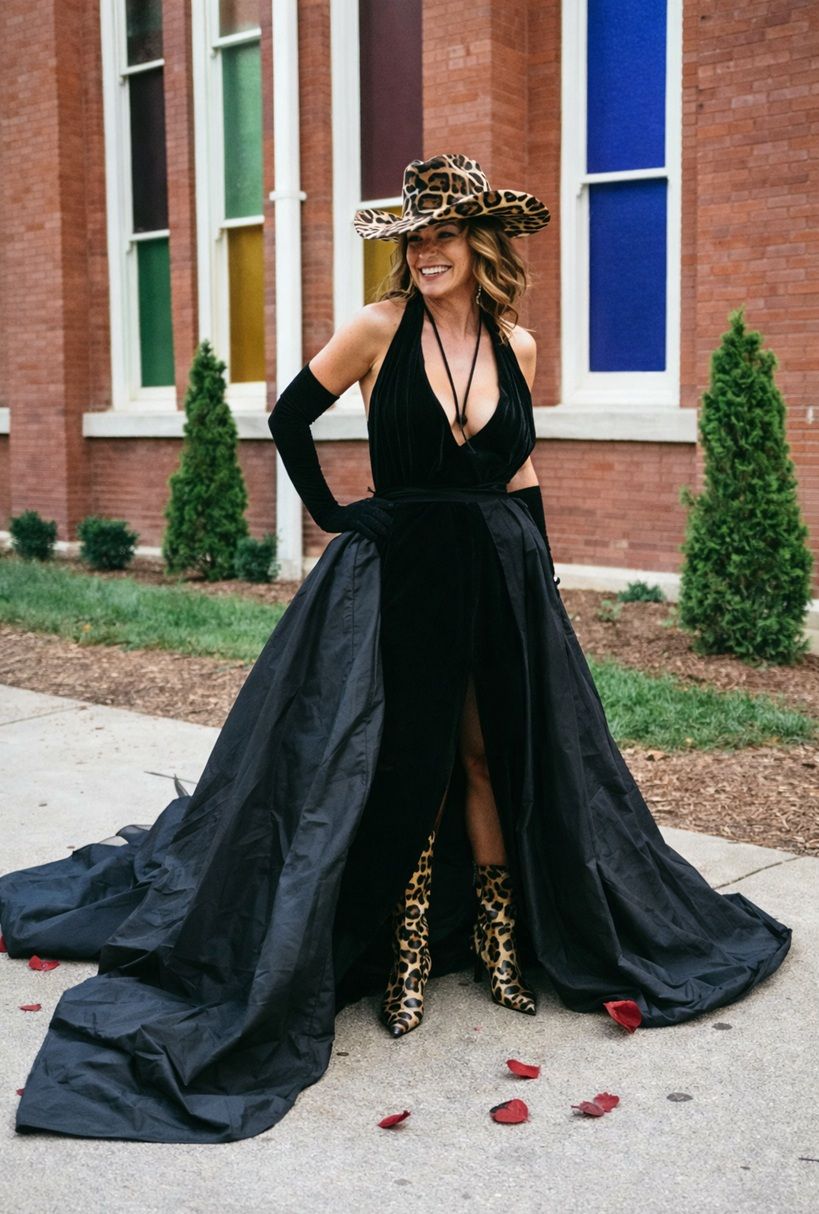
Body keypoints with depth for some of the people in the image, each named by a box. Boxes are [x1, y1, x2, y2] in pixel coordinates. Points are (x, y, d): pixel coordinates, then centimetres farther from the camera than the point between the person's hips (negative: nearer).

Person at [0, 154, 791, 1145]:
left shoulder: (516, 347, 6)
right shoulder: (380, 328, -4)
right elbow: (289, 416, 4)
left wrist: (541, 583, 12)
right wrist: (329, 513, 0)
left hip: (504, 574, 3)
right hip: (401, 571, -3)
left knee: (500, 756, 7)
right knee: (411, 760, 4)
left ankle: (496, 932, 24)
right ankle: (406, 947, 19)